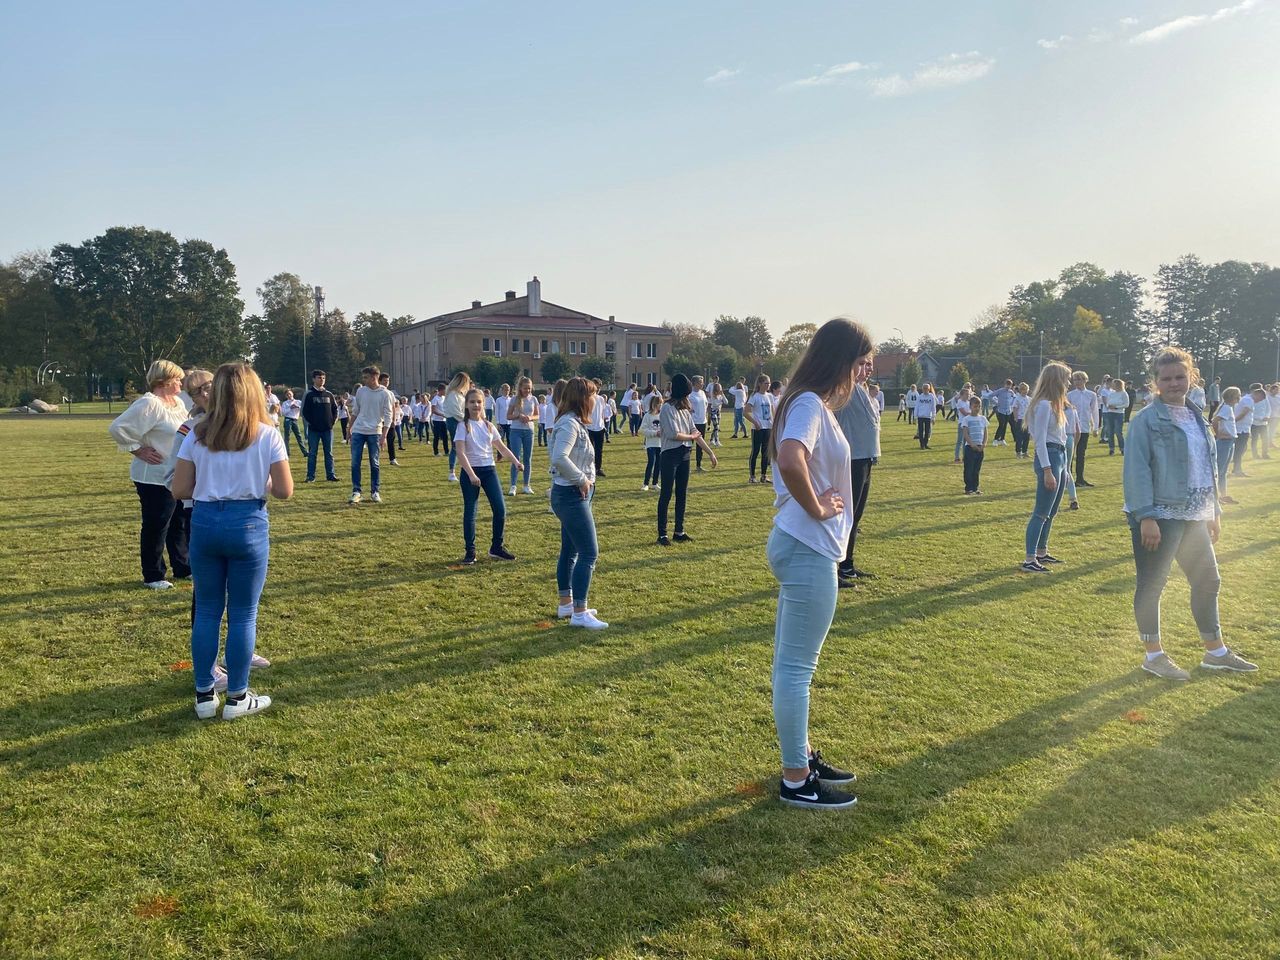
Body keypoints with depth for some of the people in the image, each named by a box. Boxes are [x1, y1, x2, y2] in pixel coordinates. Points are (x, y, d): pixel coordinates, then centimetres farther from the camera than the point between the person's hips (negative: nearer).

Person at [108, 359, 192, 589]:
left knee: (179, 523, 16)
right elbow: (118, 428, -22)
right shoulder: (149, 404, -17)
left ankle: (182, 568, 29)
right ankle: (152, 576, 13)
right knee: (155, 526, 1)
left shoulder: (177, 403, 10)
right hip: (155, 477, -9)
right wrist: (138, 451, -17)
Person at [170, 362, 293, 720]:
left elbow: (180, 489, 0)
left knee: (207, 611, 13)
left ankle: (204, 694, 22)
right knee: (243, 615, 6)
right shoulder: (267, 436, -6)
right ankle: (237, 697, 15)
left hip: (205, 523, 3)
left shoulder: (197, 436, 0)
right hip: (248, 525, -3)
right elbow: (285, 491, -7)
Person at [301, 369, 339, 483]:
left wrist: (333, 420, 5)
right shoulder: (308, 394, -1)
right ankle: (311, 476, 5)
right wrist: (310, 422, -7)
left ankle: (330, 474, 12)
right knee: (312, 453, 1)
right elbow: (304, 411, -2)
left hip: (328, 429, 3)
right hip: (313, 429, -3)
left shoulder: (329, 395, 10)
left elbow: (335, 409, 16)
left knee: (329, 453, 6)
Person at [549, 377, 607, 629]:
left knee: (570, 550, 17)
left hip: (573, 495, 11)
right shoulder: (570, 424, -19)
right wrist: (581, 479, -21)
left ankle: (566, 604, 28)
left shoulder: (572, 423, 11)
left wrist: (584, 479, 9)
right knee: (589, 553, -7)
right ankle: (579, 613, -3)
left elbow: (556, 455, 20)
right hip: (572, 496, -11)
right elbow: (559, 458, -33)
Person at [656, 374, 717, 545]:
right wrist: (691, 436, -2)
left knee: (682, 494, 12)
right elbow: (674, 434, -18)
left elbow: (695, 433, 11)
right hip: (670, 455, -8)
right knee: (666, 495, -1)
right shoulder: (667, 408, -12)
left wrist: (711, 453, 7)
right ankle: (662, 534, 6)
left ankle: (679, 531, 22)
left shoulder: (685, 409, 12)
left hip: (684, 455, 8)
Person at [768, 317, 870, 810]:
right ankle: (796, 780, 14)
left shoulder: (813, 403, 11)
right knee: (797, 667, 1)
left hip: (802, 548, 10)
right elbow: (790, 460, -37)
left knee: (792, 663, 20)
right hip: (809, 551, -10)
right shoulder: (810, 404, -18)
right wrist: (816, 508, -22)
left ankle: (803, 756, 36)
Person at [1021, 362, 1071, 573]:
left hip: (1060, 457, 10)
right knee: (1041, 513, -9)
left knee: (1051, 512, 16)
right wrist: (1047, 471, -22)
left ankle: (1042, 553, 27)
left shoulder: (1055, 404, 16)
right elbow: (1040, 439, -18)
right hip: (1049, 457, -10)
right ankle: (1030, 560, -8)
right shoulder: (1044, 404, -13)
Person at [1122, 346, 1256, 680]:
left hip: (1194, 516, 8)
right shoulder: (1147, 420, -11)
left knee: (1208, 580, 17)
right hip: (1159, 516, -8)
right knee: (1151, 585, 1)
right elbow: (1137, 470, -17)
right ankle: (1154, 655, 15)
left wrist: (1214, 510, 17)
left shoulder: (1196, 418, 12)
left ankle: (1215, 651, 32)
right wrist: (1146, 517, -22)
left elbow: (1208, 467, 19)